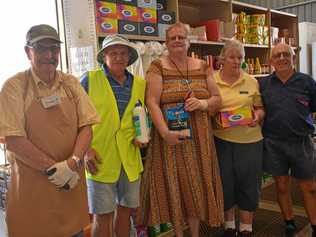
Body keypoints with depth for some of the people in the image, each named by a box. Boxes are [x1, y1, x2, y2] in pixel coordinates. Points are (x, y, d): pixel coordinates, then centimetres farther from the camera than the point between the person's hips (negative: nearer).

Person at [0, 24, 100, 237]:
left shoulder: (71, 83, 5)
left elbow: (86, 126, 1)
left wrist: (74, 161, -14)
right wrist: (52, 168, -15)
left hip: (72, 180, 4)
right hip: (32, 184, -3)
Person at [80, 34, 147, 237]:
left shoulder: (140, 84, 8)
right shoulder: (90, 79, -3)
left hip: (130, 158, 4)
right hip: (100, 159, -3)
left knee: (126, 210, 15)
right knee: (102, 216, 5)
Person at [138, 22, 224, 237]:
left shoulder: (202, 67, 10)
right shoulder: (158, 66, -1)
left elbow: (217, 99, 11)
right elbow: (152, 102, -11)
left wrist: (203, 103, -11)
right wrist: (164, 132, -22)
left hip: (199, 138, 3)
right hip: (171, 137, -3)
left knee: (197, 186, 10)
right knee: (174, 185, 6)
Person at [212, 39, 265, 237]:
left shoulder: (252, 82, 5)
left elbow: (260, 108, 10)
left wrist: (258, 116, -11)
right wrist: (212, 119, -15)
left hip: (250, 141, 1)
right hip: (221, 141, -1)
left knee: (249, 185, 9)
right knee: (225, 184, 10)